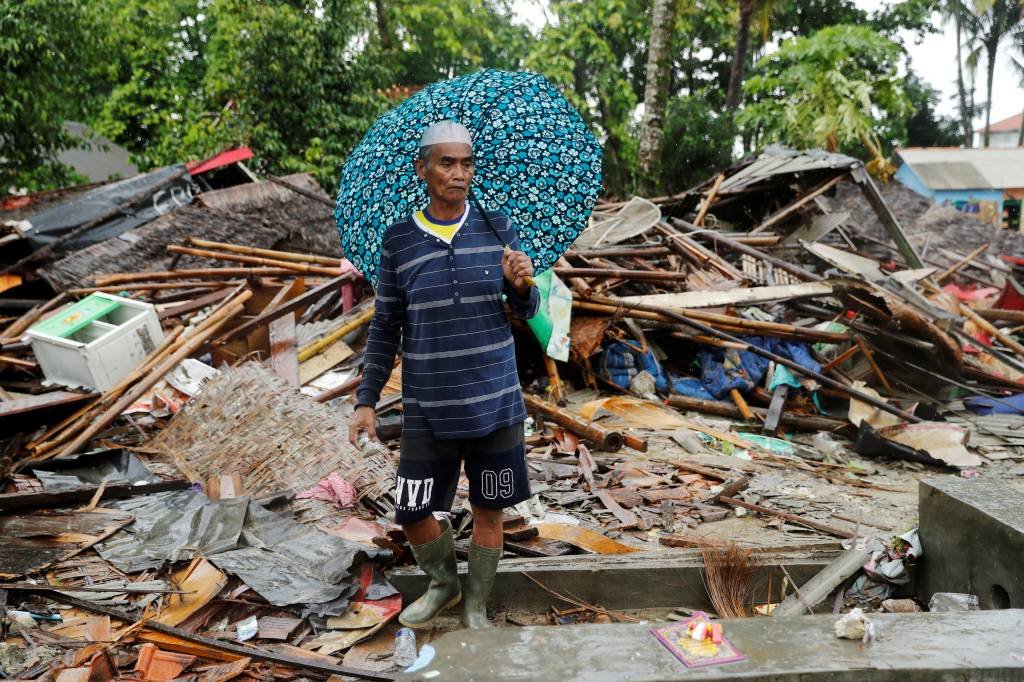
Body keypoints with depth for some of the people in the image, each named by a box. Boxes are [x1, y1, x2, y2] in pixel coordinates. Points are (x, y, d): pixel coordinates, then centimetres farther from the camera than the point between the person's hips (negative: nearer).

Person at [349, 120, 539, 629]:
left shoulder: (496, 227, -1)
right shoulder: (398, 240, -2)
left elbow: (526, 311, 5)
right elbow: (385, 327, 4)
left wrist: (522, 285, -17)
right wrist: (366, 401, 2)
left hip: (495, 403, 1)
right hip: (429, 411, 0)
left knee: (488, 510, 12)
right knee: (412, 515, 7)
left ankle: (476, 606, 36)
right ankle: (443, 584, 39)